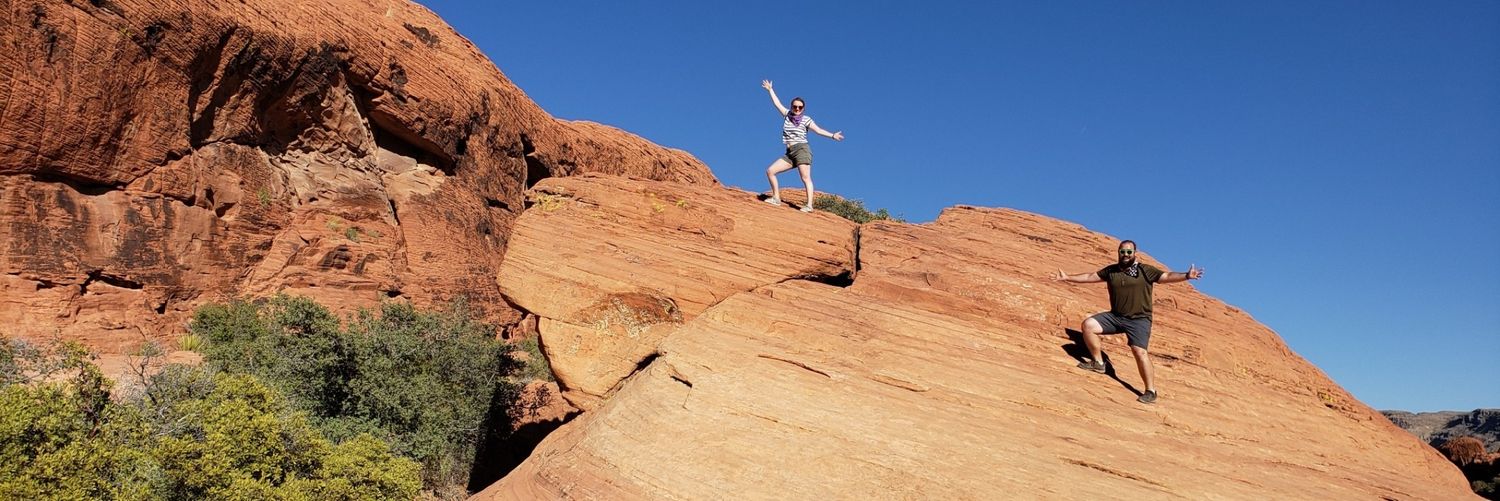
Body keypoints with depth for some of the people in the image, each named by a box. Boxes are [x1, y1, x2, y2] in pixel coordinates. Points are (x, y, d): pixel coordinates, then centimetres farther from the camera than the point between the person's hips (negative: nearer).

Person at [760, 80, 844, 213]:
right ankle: (776, 198, 8)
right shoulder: (787, 115, 15)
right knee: (770, 171, 3)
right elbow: (777, 103, 26)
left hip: (802, 149, -7)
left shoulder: (806, 119, 1)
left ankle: (809, 205, -24)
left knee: (806, 178, -16)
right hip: (789, 154, 7)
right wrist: (770, 89, 32)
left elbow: (818, 130, -6)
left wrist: (832, 135, -18)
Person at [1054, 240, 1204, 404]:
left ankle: (1151, 391, -10)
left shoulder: (1145, 270, -3)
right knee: (1088, 324, -9)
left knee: (1139, 351, -19)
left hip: (1139, 320, -5)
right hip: (1115, 316, 5)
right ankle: (1098, 362, 8)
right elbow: (1090, 277, 16)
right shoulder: (1111, 270, 9)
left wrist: (1187, 276, -31)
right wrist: (1067, 277, 15)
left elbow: (1166, 276, -14)